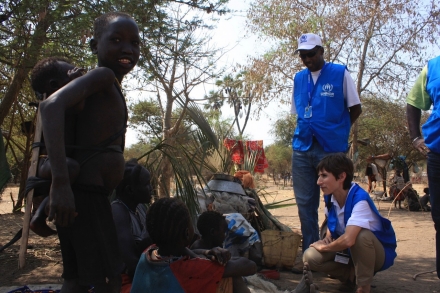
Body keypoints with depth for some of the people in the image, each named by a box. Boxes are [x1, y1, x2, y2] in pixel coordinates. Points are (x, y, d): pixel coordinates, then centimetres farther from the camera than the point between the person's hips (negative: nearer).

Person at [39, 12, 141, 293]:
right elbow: (52, 105, -28)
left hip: (89, 193, 10)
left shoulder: (110, 90, 18)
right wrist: (61, 182, -34)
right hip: (85, 194, -10)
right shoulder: (103, 76, -11)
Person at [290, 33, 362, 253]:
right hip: (302, 148, 5)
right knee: (305, 202, 7)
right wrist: (306, 131, 6)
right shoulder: (298, 78, 14)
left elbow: (355, 108, 4)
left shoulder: (340, 74, 1)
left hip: (331, 148, -4)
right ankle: (310, 250, 18)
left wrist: (338, 131, 3)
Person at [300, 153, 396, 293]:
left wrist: (323, 247, -23)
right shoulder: (329, 196, -9)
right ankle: (352, 274, 7)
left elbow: (348, 240, -43)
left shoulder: (359, 199, -31)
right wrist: (327, 237, -5)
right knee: (310, 257, -16)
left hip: (378, 253, -6)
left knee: (360, 235, -39)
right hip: (351, 250, 6)